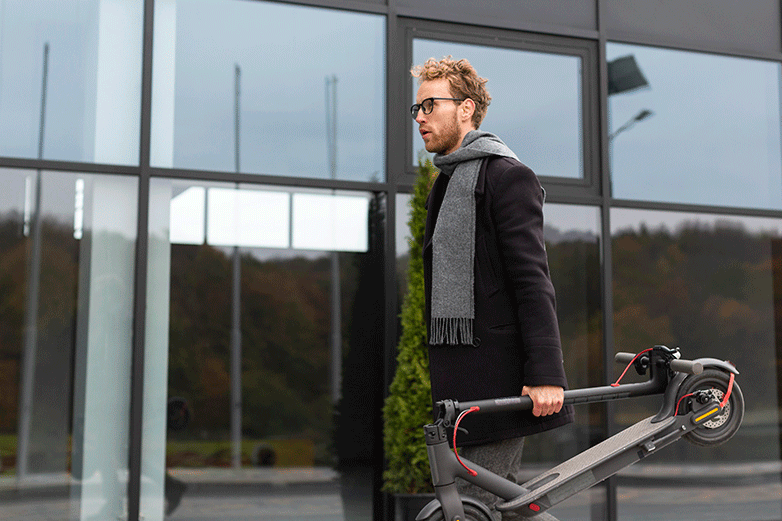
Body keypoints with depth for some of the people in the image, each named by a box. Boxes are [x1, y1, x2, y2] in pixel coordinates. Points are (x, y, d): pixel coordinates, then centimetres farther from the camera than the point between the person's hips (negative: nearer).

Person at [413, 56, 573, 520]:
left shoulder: (506, 176, -9)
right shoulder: (447, 182, 21)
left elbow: (534, 281, -16)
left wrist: (546, 375, -21)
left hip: (499, 374, -9)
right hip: (460, 374, 9)